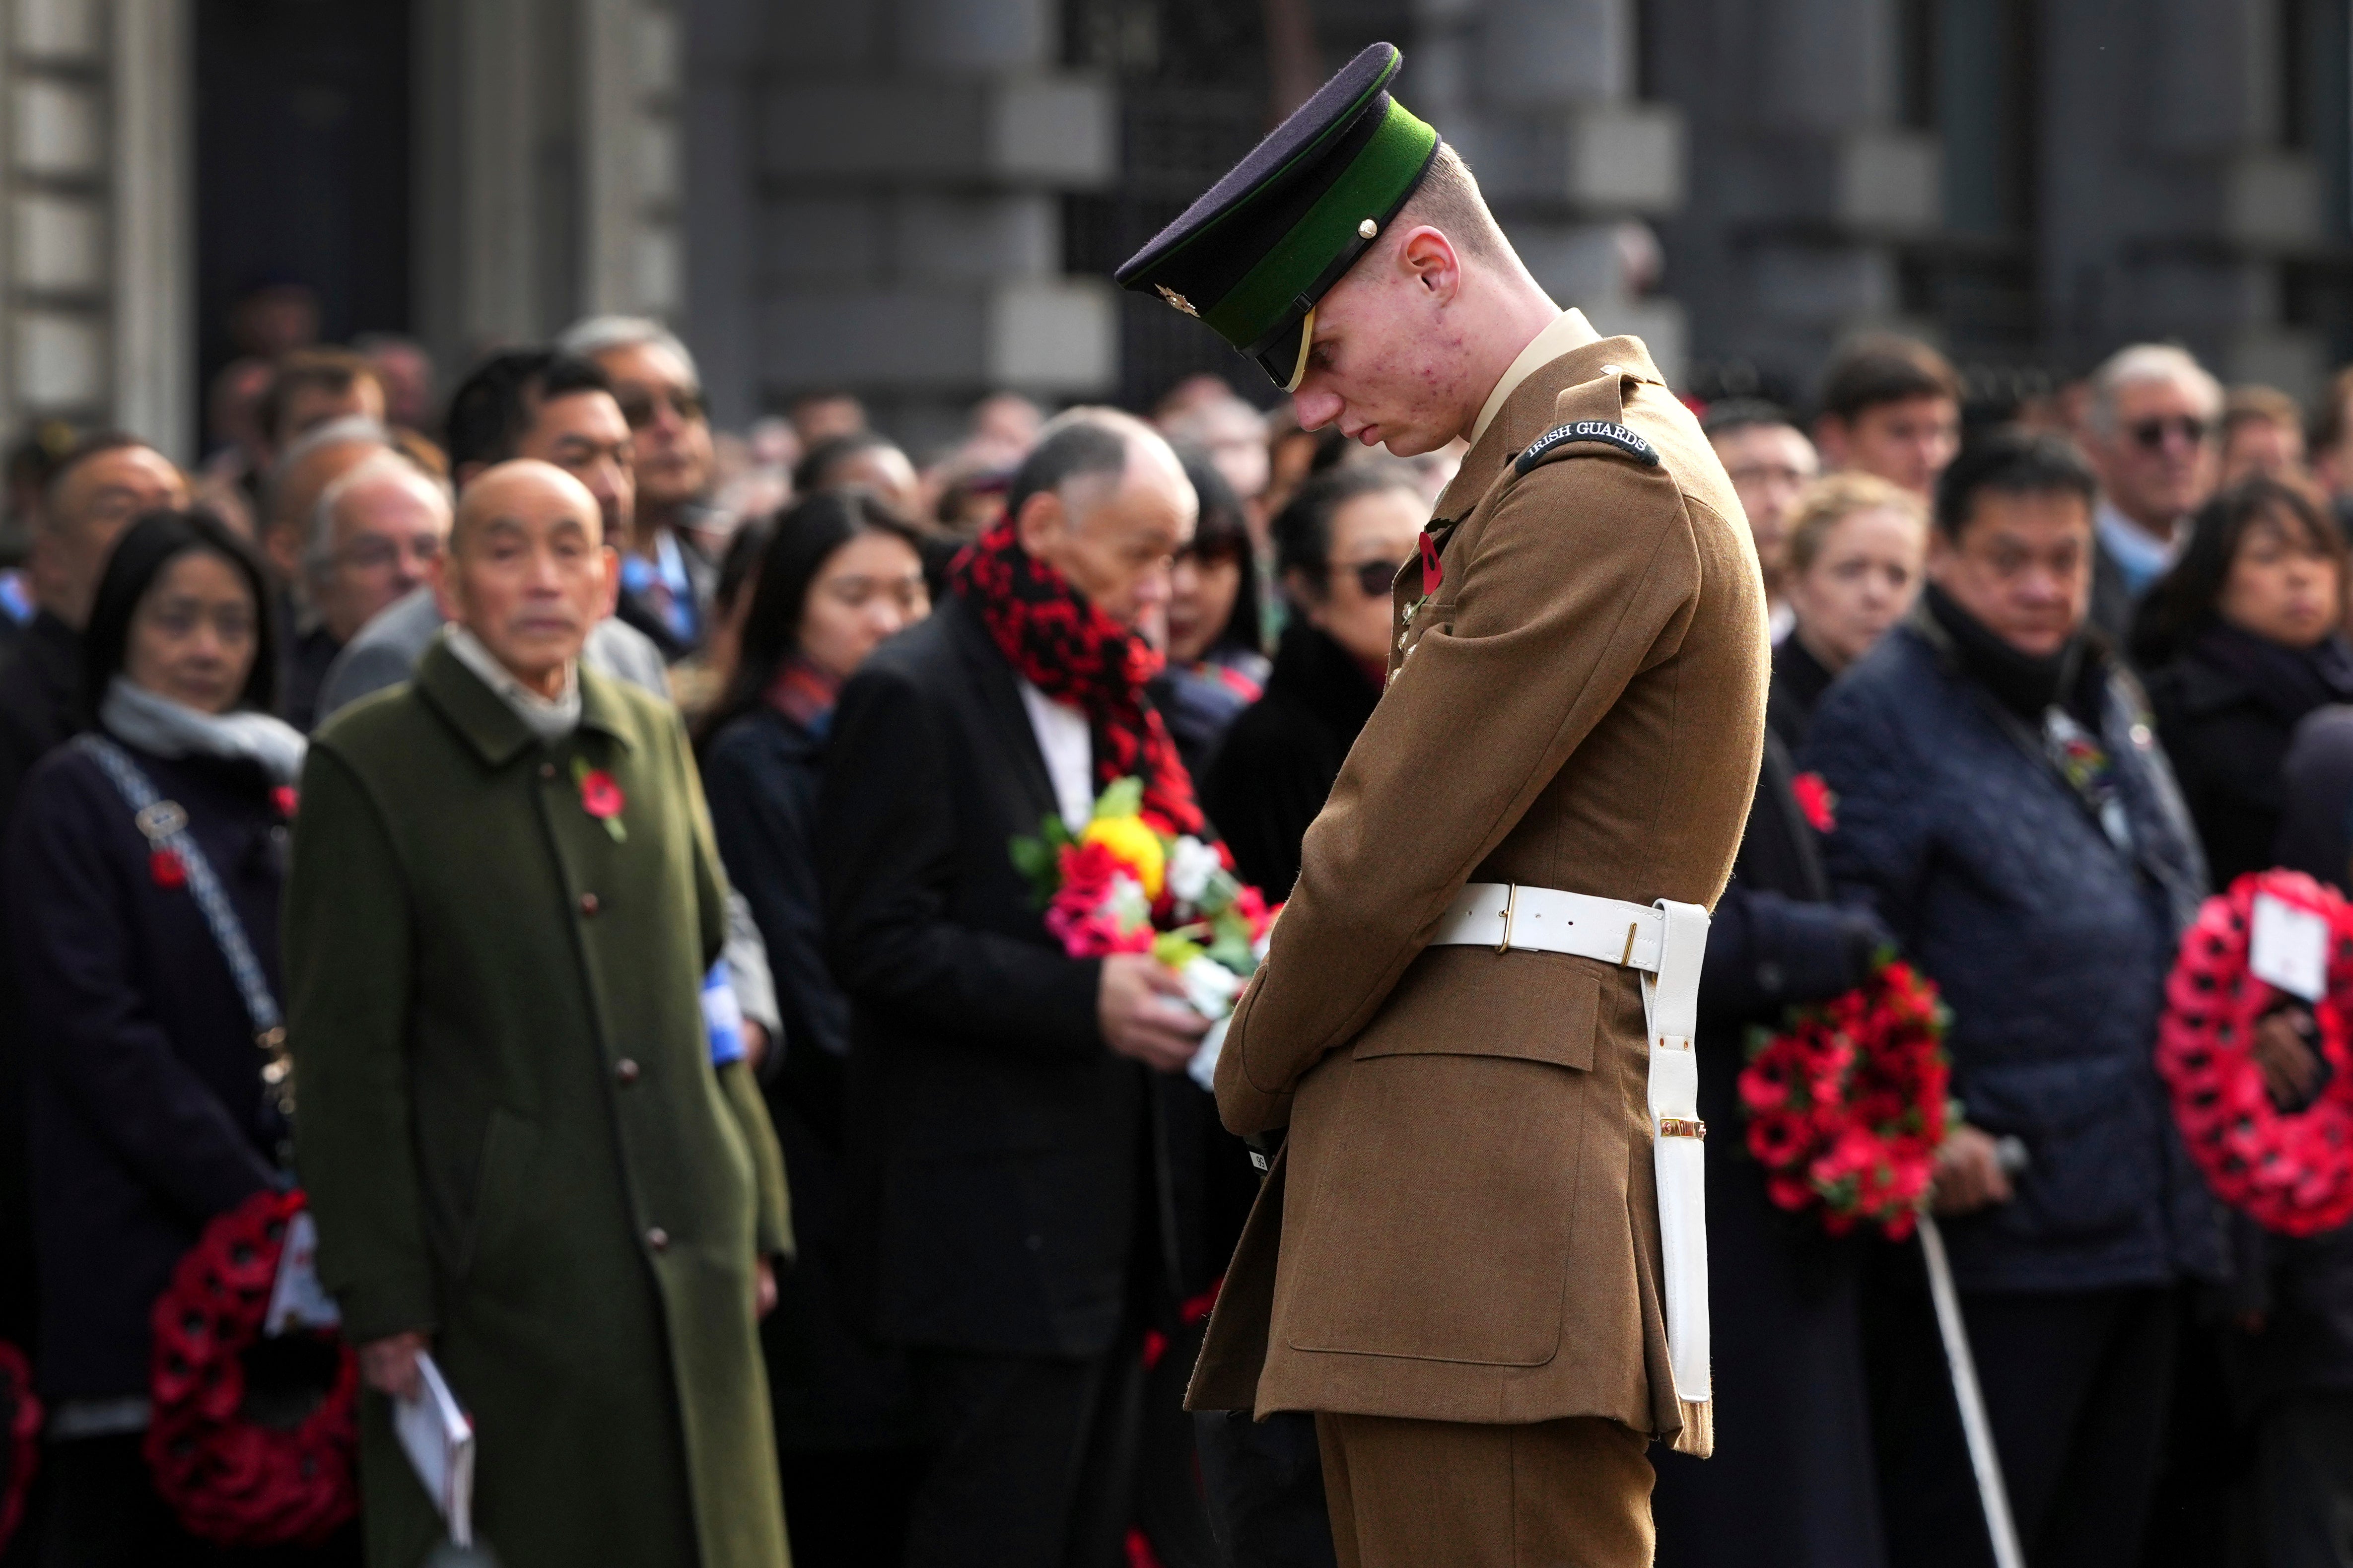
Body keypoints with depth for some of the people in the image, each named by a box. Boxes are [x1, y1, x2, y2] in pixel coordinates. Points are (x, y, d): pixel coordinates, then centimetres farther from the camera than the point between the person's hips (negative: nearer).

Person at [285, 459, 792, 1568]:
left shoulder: (654, 740, 12)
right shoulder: (369, 766, -5)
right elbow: (346, 1060, -7)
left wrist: (754, 1221, 14)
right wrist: (384, 1303, -11)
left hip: (687, 1285, 5)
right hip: (497, 1299, -5)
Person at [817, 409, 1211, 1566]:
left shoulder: (1104, 700, 17)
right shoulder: (912, 697, -11)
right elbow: (877, 943, -17)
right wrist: (1084, 999, -24)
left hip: (1106, 1205, 9)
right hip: (991, 1220, -9)